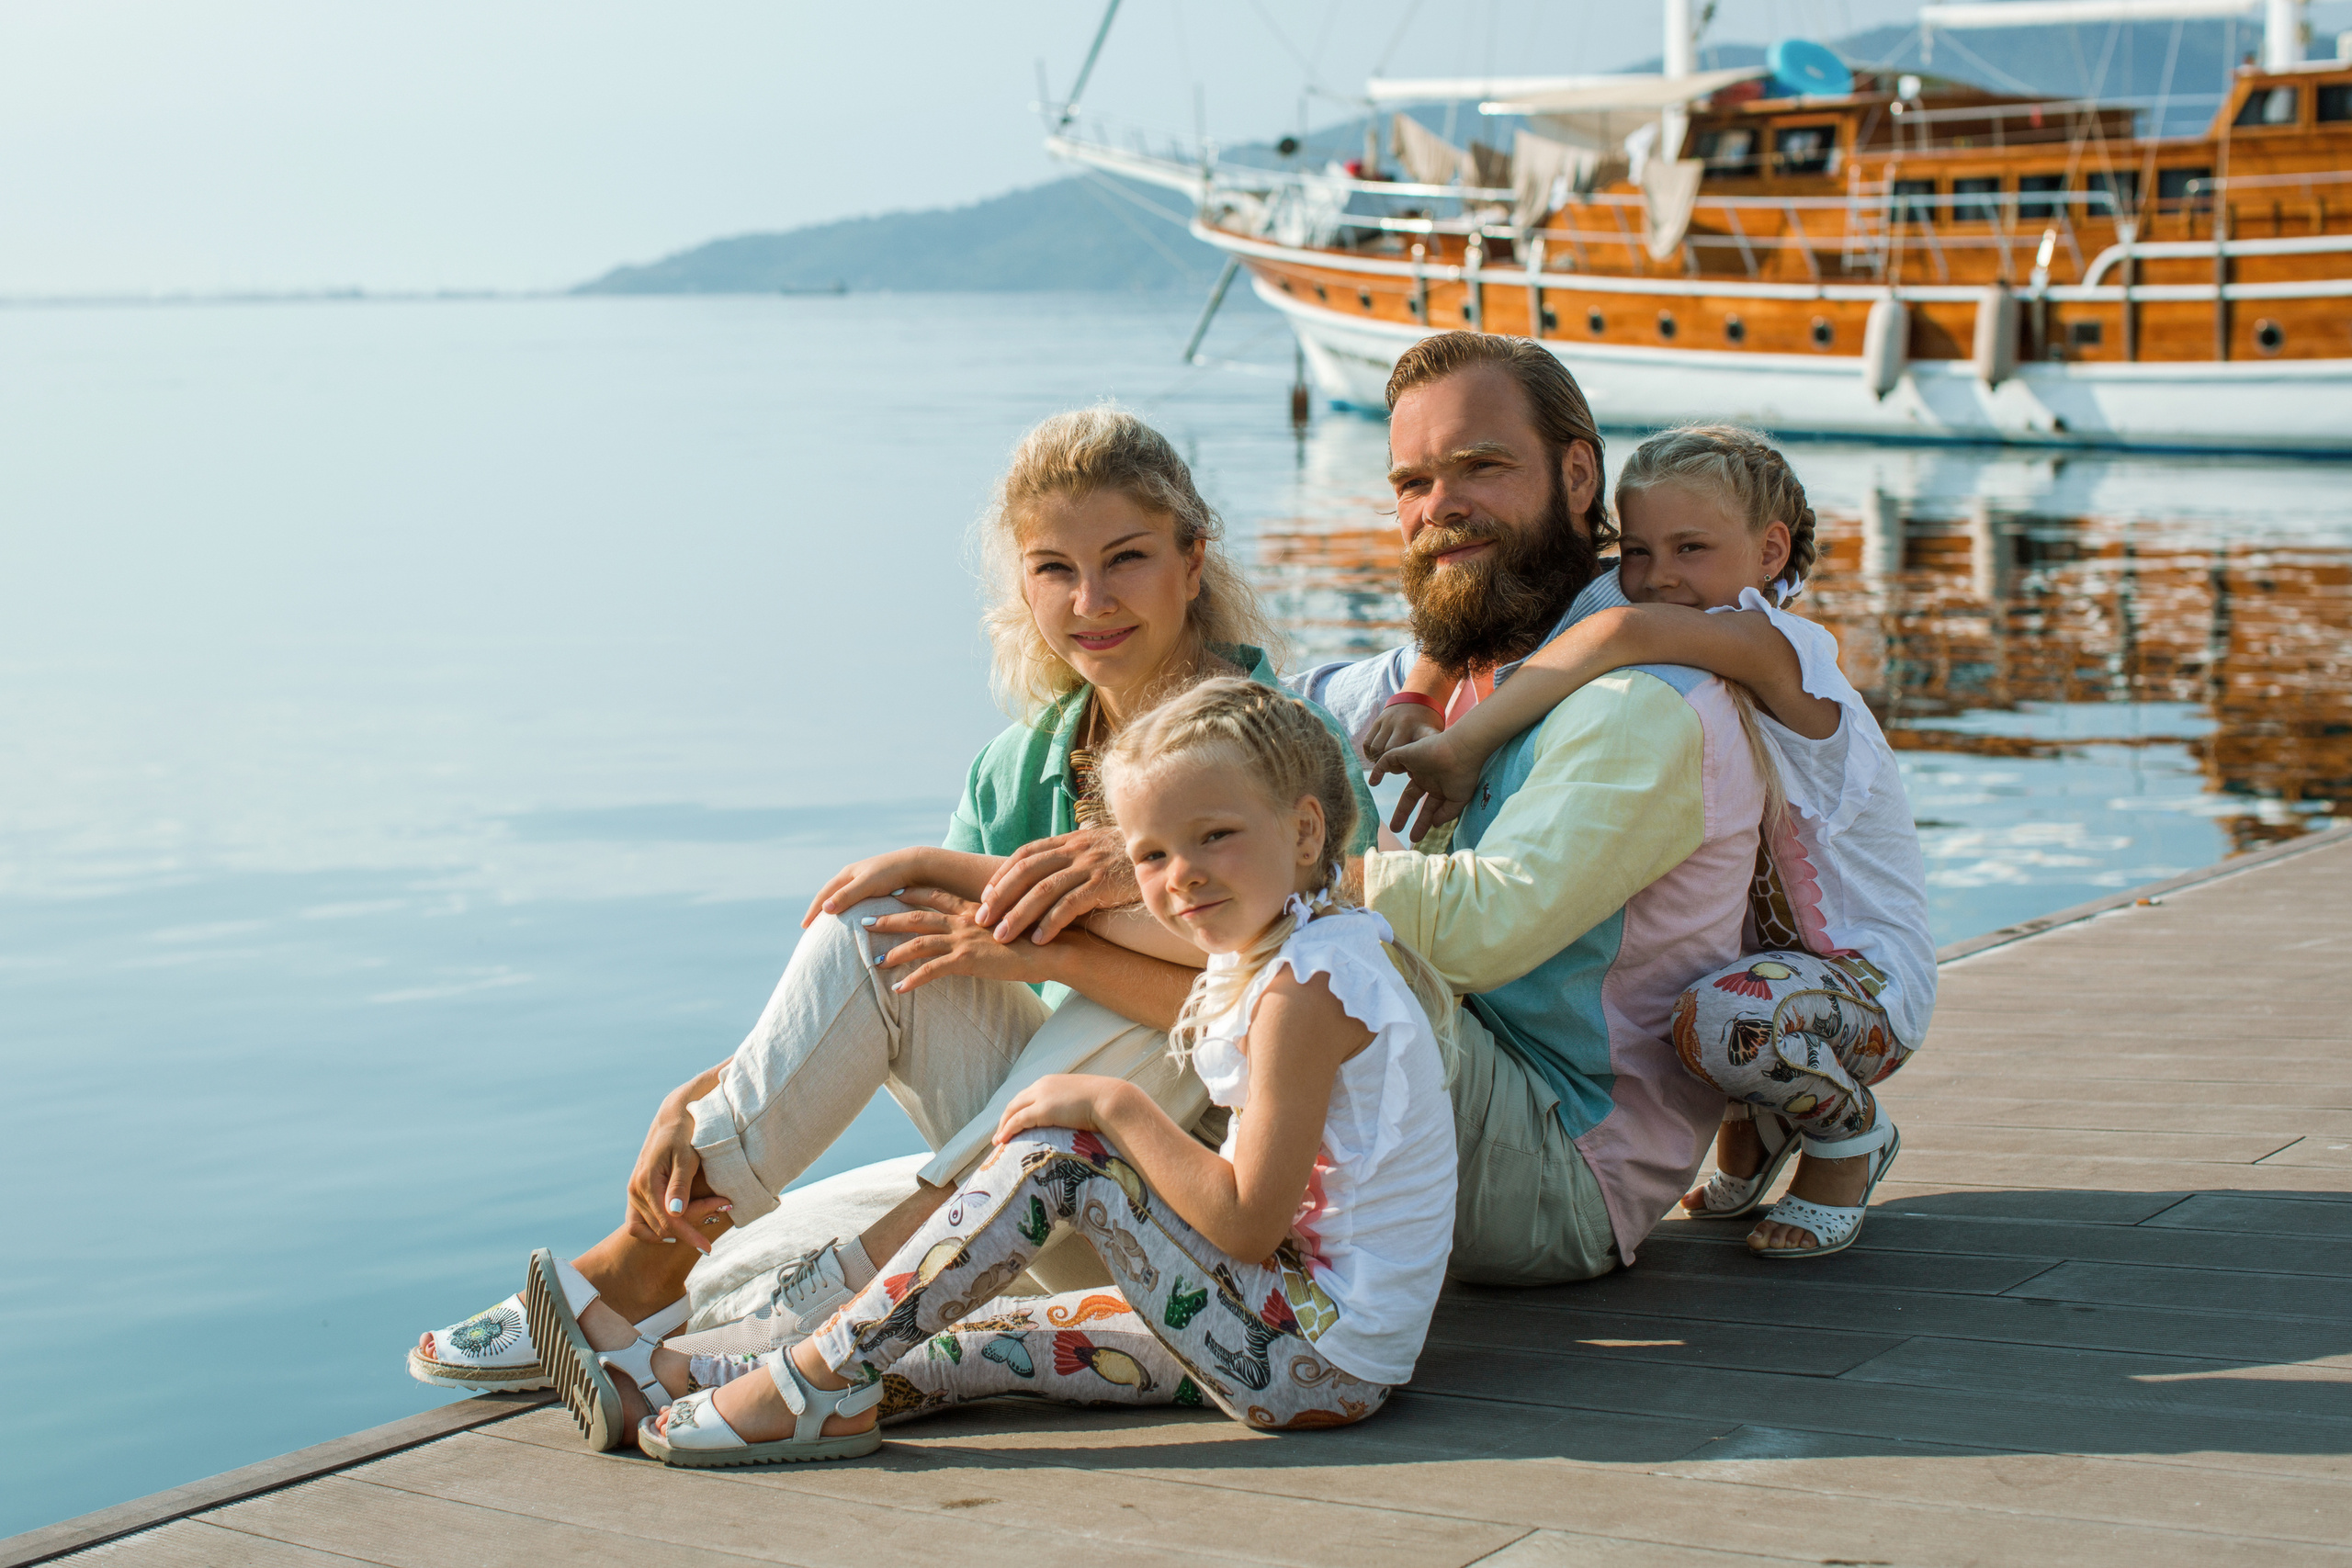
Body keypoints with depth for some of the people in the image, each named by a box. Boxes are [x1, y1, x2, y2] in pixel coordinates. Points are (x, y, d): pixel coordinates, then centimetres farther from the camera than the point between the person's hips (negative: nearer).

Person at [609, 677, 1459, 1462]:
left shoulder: (1307, 986, -20)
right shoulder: (1258, 947, 10)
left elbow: (1248, 1224, -23)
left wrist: (1116, 1106, -16)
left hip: (1328, 1357, -10)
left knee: (1058, 1150, -14)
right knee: (991, 1338, 7)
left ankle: (827, 1374, -12)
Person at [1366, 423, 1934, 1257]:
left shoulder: (1780, 650, -21)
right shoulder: (1669, 664, 1)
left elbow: (1625, 632, -40)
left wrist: (1465, 743, -39)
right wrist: (1417, 700, -19)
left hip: (1869, 979, -8)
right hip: (1747, 952, 8)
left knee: (1723, 1018, -36)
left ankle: (1849, 1133, -2)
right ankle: (1753, 1125, 15)